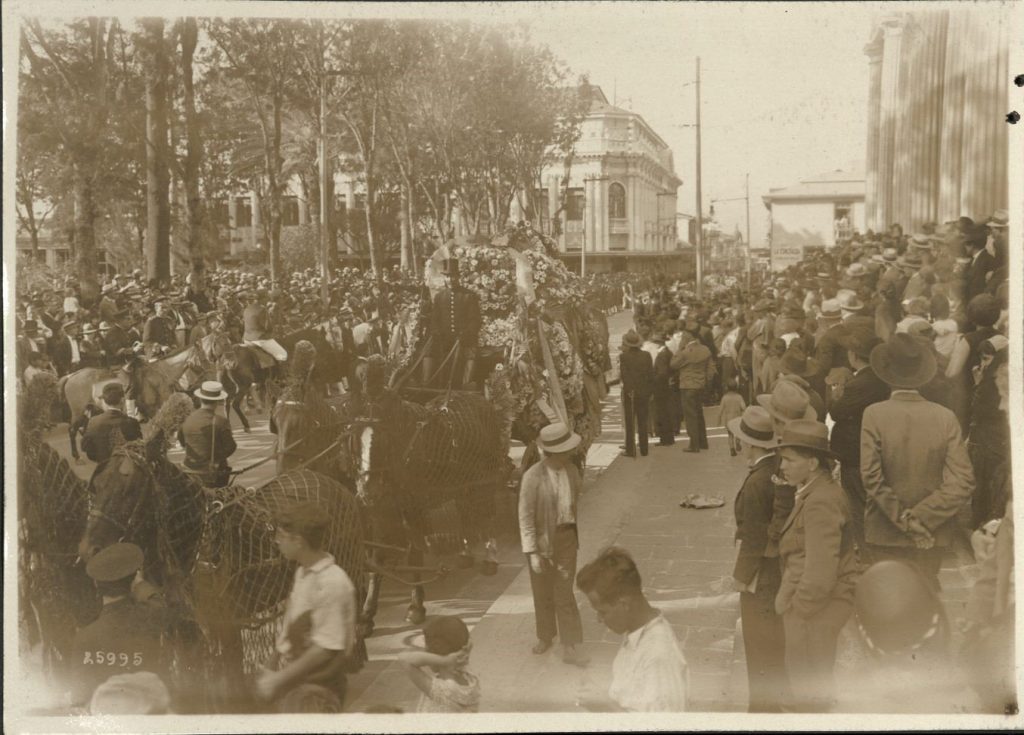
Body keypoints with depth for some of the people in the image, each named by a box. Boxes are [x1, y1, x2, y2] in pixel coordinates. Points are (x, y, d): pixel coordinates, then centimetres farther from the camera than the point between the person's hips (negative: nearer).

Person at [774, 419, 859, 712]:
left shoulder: (820, 503, -24)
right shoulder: (812, 494, 8)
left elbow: (820, 574, -27)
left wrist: (797, 609, -16)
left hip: (815, 611, -10)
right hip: (810, 606, 10)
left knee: (809, 692, 4)